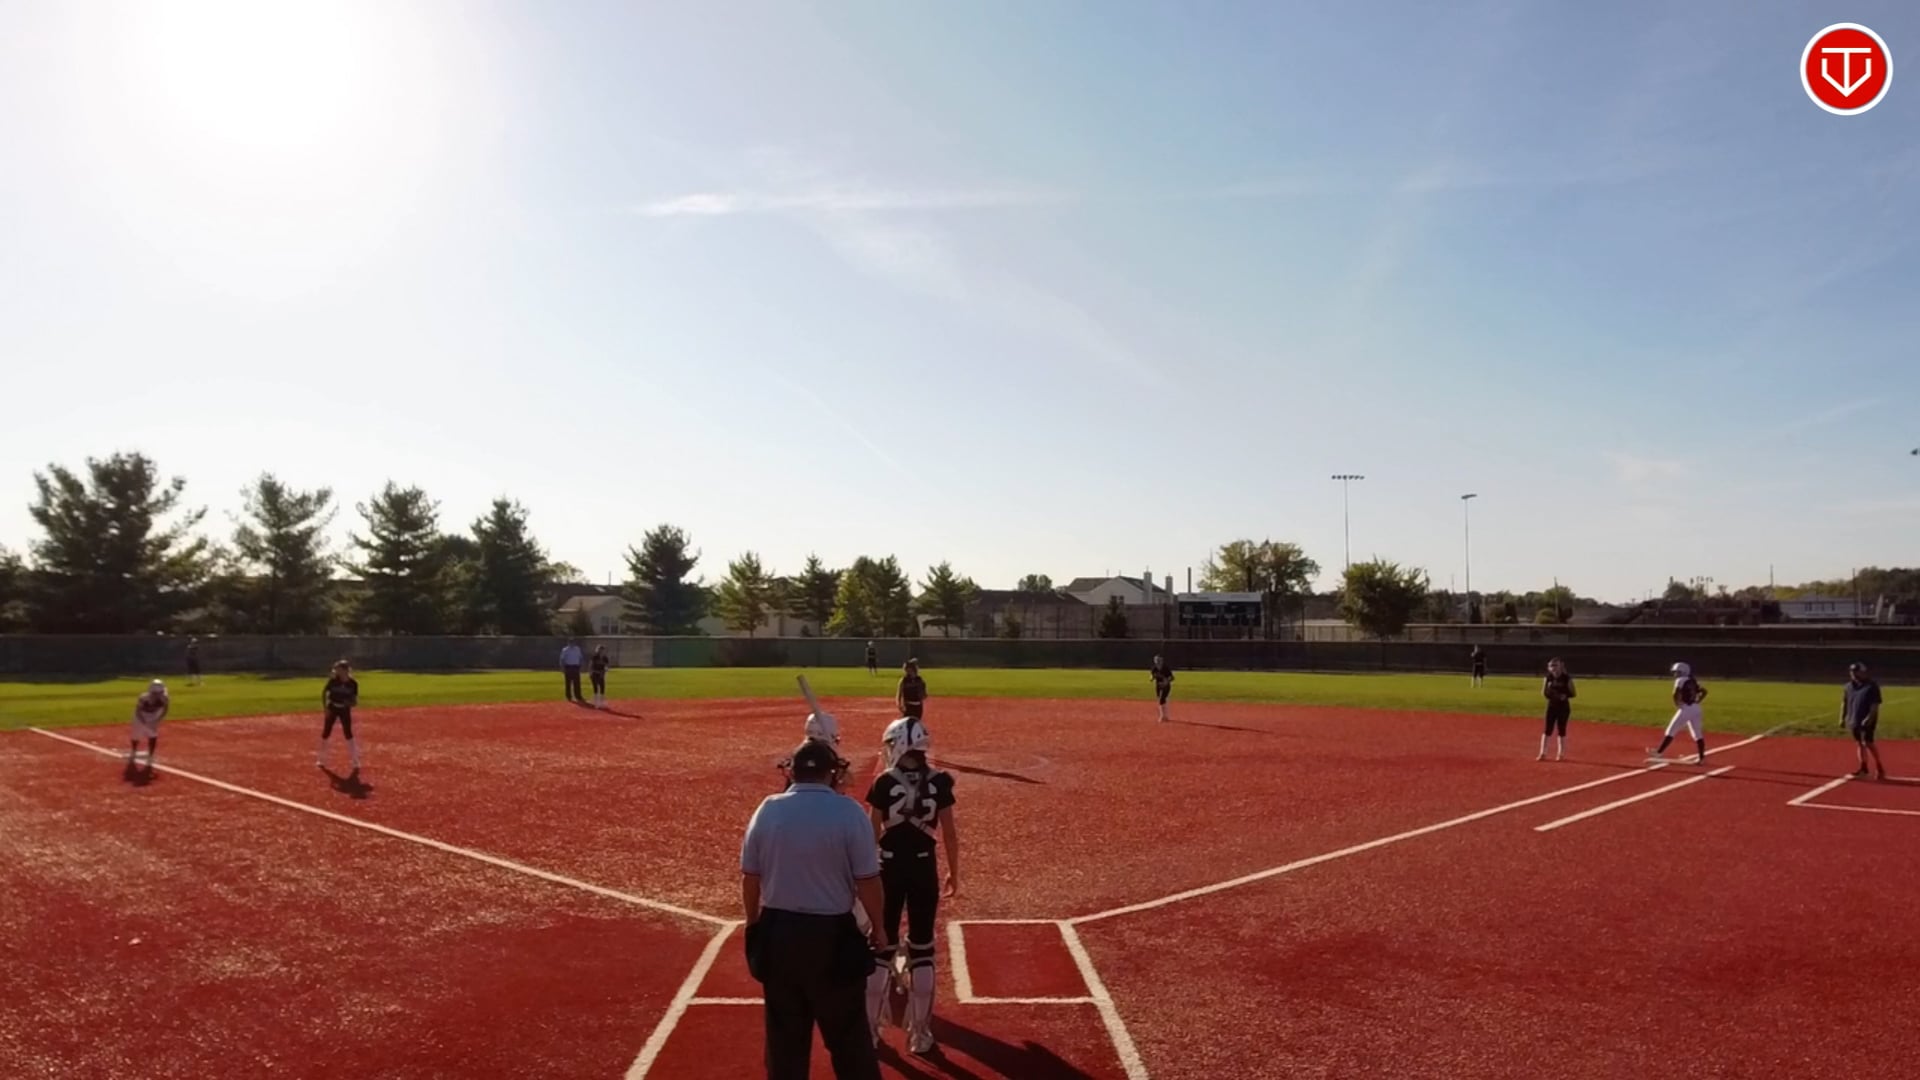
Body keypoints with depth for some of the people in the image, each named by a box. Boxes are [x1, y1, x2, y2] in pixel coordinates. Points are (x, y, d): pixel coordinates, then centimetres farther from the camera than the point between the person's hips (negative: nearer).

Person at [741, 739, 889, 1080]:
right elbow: (867, 881, -10)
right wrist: (877, 928, 5)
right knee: (848, 1034, 10)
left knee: (784, 1034, 15)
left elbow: (750, 878, 4)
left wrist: (754, 924, 19)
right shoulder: (848, 812, -12)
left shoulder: (768, 809, -2)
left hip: (777, 930, 3)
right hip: (832, 932, -3)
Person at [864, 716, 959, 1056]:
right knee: (922, 949, 10)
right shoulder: (938, 782, -5)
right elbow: (950, 833, -2)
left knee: (882, 946, 11)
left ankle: (869, 1030, 19)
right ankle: (920, 1034, 16)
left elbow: (873, 833, -6)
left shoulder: (884, 782, -10)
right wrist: (953, 872, 11)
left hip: (890, 866, -1)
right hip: (924, 866, 1)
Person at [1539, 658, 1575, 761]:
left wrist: (1565, 696, -23)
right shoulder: (1548, 678, 1)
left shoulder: (1567, 679, -7)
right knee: (1548, 730, -1)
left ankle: (1561, 754, 17)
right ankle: (1543, 754, 2)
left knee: (1561, 730, 5)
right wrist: (1549, 693, -18)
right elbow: (1543, 692, 4)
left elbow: (1572, 693, -4)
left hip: (1564, 707, -2)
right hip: (1552, 706, 2)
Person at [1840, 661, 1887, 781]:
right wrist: (1842, 718, 12)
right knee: (1859, 743, 11)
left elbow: (1875, 705, -14)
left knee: (1868, 743, -11)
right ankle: (1863, 767, 19)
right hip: (1854, 720, 6)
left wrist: (1869, 718, -22)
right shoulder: (1849, 686, 10)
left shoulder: (1872, 686, -10)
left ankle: (1879, 767, 1)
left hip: (1866, 721, -6)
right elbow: (1844, 703, 16)